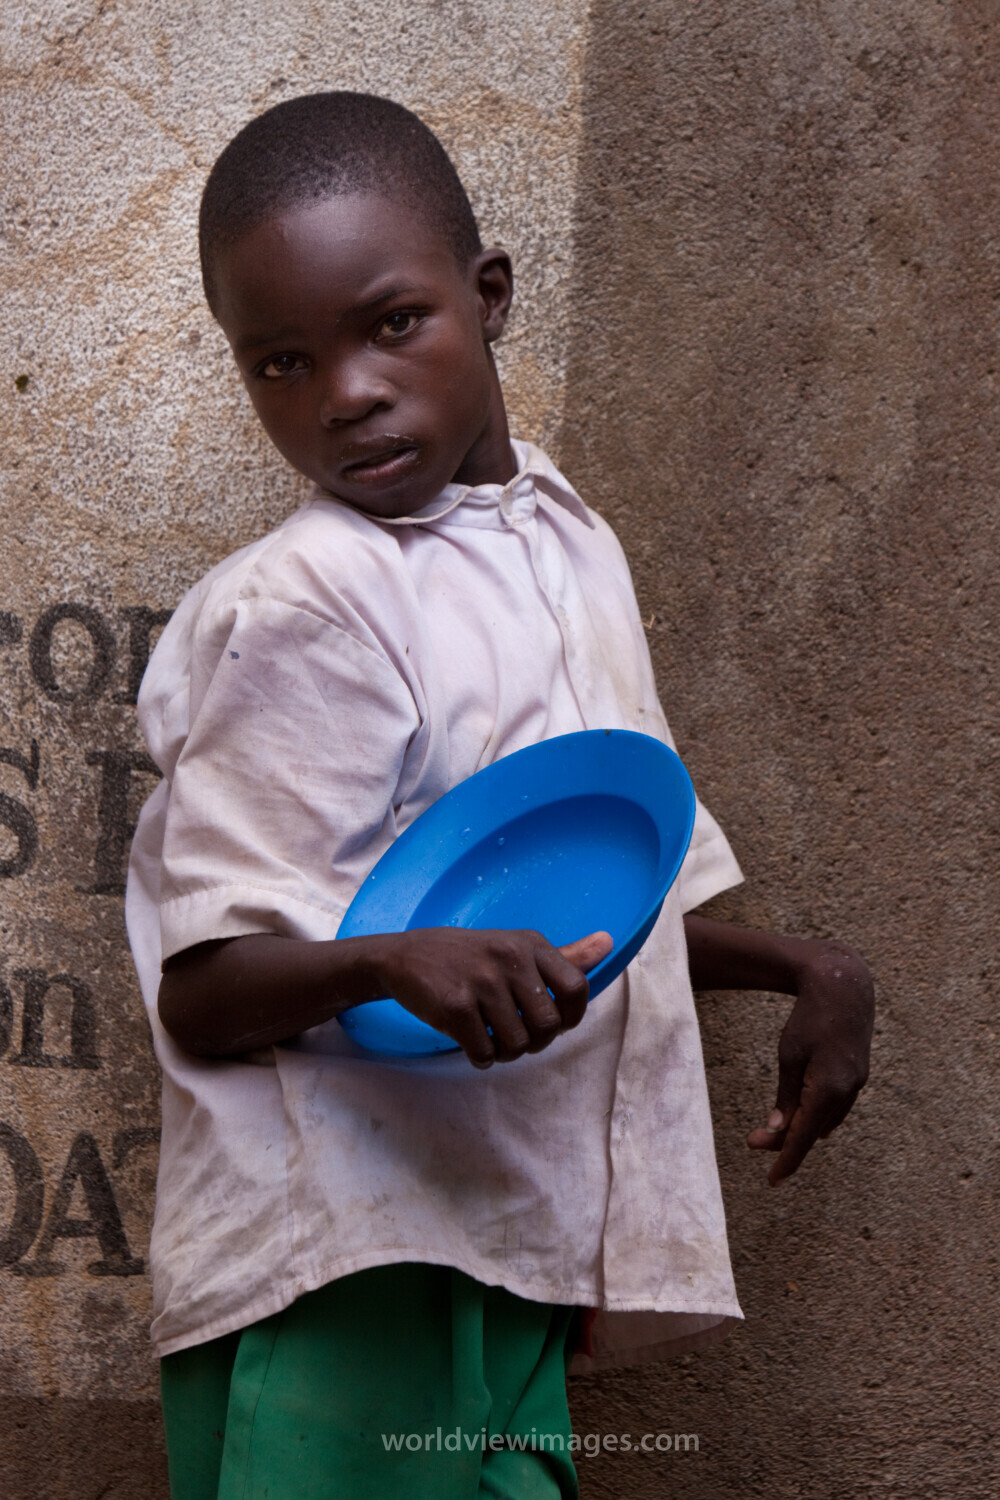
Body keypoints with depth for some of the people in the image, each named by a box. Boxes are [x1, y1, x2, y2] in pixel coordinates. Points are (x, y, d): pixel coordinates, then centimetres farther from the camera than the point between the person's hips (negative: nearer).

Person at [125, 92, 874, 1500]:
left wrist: (802, 966, 12)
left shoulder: (575, 551, 13)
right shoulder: (299, 613, -12)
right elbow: (202, 994, -15)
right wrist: (398, 963, -31)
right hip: (345, 1275, -7)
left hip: (510, 1260, 7)